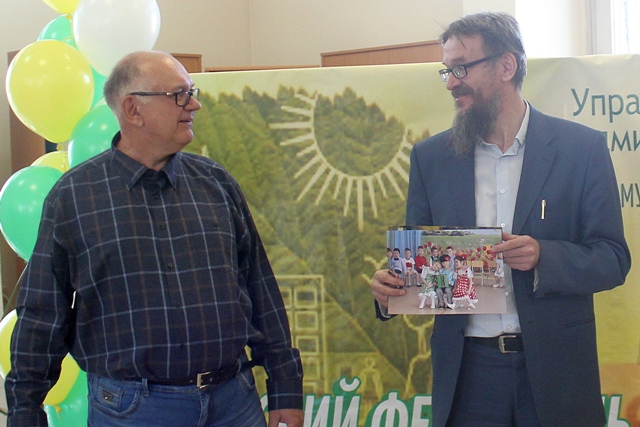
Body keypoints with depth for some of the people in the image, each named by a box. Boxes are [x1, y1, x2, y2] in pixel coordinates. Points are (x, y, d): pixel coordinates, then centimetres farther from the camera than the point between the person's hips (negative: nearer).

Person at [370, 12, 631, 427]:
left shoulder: (582, 148, -3)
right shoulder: (431, 156, 5)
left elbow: (613, 259, -4)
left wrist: (543, 257, -23)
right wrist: (390, 289, -13)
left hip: (555, 368, -2)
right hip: (467, 370, 2)